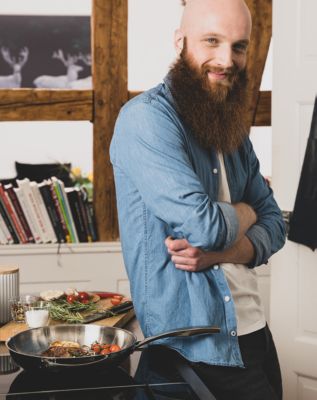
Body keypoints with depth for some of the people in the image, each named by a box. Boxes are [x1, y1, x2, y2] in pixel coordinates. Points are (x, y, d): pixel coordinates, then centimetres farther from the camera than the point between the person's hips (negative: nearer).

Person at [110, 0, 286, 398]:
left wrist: (223, 251, -13)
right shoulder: (146, 118, -17)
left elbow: (274, 223, 8)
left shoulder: (232, 129, 10)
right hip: (197, 349, -7)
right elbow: (202, 225, -26)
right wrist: (243, 215, -3)